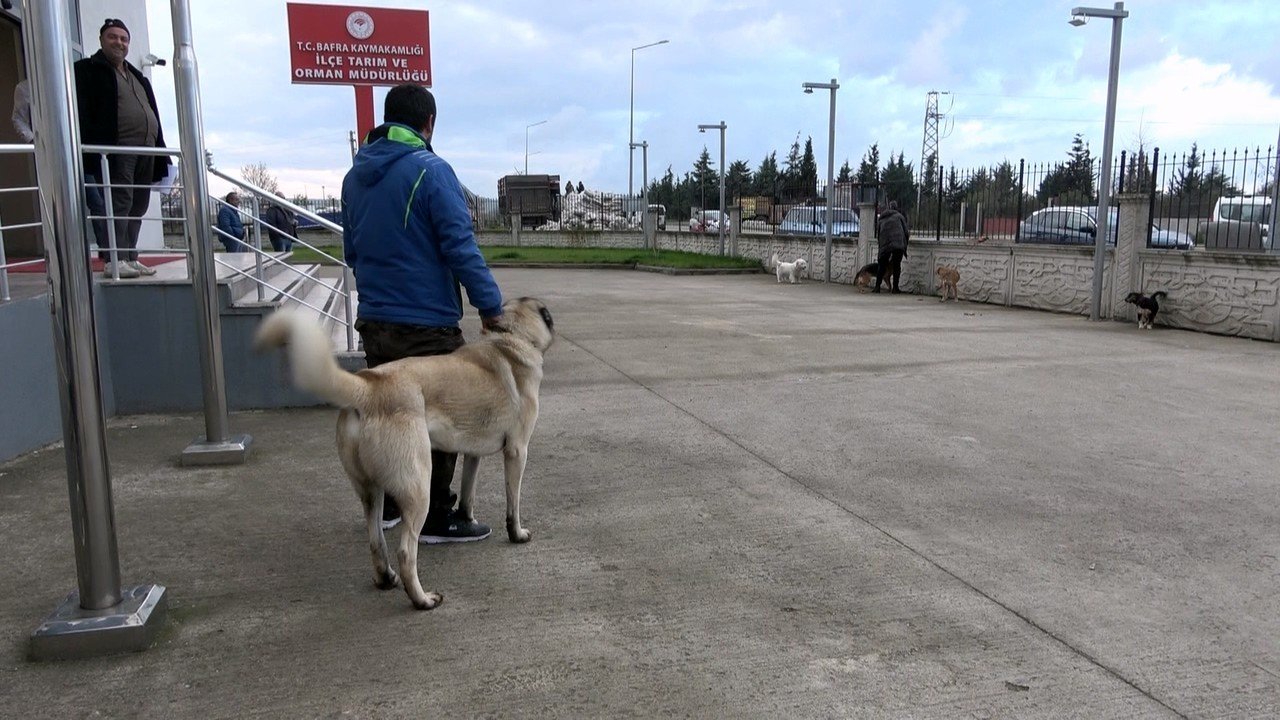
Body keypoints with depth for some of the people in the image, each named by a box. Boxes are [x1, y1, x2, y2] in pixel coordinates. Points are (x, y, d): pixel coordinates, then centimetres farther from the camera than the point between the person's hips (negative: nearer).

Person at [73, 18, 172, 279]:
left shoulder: (138, 76, 26)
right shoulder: (87, 70, 5)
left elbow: (152, 114, 26)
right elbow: (82, 113, -6)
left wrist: (160, 150, 17)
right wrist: (90, 149, -19)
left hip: (145, 150, 7)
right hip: (116, 150, -7)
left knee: (137, 207, 7)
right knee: (119, 204, -14)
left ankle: (129, 257, 12)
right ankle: (113, 260, -15)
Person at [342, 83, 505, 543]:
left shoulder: (355, 176, 10)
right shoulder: (430, 170, -14)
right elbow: (461, 246, -19)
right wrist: (490, 306, -14)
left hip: (373, 321, 8)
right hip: (426, 326, -7)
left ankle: (386, 504, 32)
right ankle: (435, 519, 12)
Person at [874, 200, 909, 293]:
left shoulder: (881, 218, 21)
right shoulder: (899, 216, 11)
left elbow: (878, 234, 19)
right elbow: (906, 230, 7)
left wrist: (880, 245, 22)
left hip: (885, 245, 2)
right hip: (898, 244, -2)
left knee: (882, 265, 9)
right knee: (897, 265, 4)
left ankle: (877, 286, 2)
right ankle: (895, 287, 3)